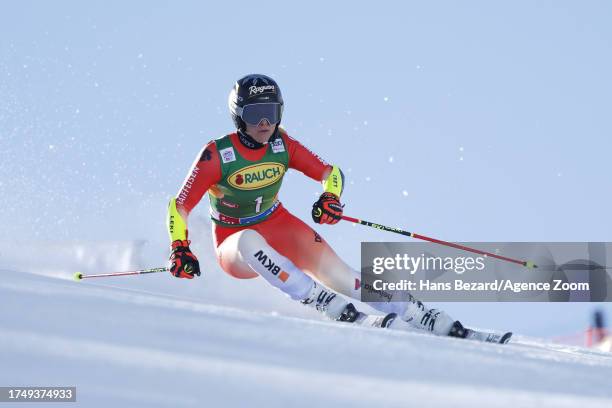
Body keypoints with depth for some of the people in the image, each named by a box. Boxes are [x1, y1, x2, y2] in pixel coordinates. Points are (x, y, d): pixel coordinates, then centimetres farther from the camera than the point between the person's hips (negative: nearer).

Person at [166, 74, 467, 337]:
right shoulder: (216, 155, -21)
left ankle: (433, 321, -21)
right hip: (235, 244, -3)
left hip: (279, 227, 3)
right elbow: (179, 206, -18)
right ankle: (327, 304, -43)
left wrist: (330, 197, -27)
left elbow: (330, 173, -5)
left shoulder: (282, 145, -10)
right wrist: (180, 249, -34)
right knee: (250, 241, -40)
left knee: (335, 272, -20)